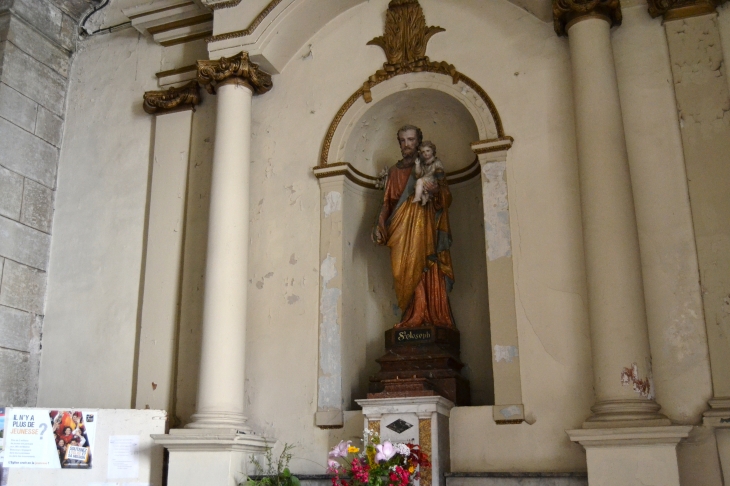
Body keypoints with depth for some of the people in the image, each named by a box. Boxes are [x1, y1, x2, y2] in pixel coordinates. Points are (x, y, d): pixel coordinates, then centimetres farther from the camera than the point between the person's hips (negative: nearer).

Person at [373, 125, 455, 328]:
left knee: (428, 270, -12)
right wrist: (380, 225, 2)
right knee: (406, 270, -8)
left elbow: (446, 197, 7)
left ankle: (433, 317, -14)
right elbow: (387, 202, 17)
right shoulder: (394, 171, 22)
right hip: (402, 227, 3)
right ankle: (413, 318, -10)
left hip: (425, 223, -2)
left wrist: (435, 192, -16)